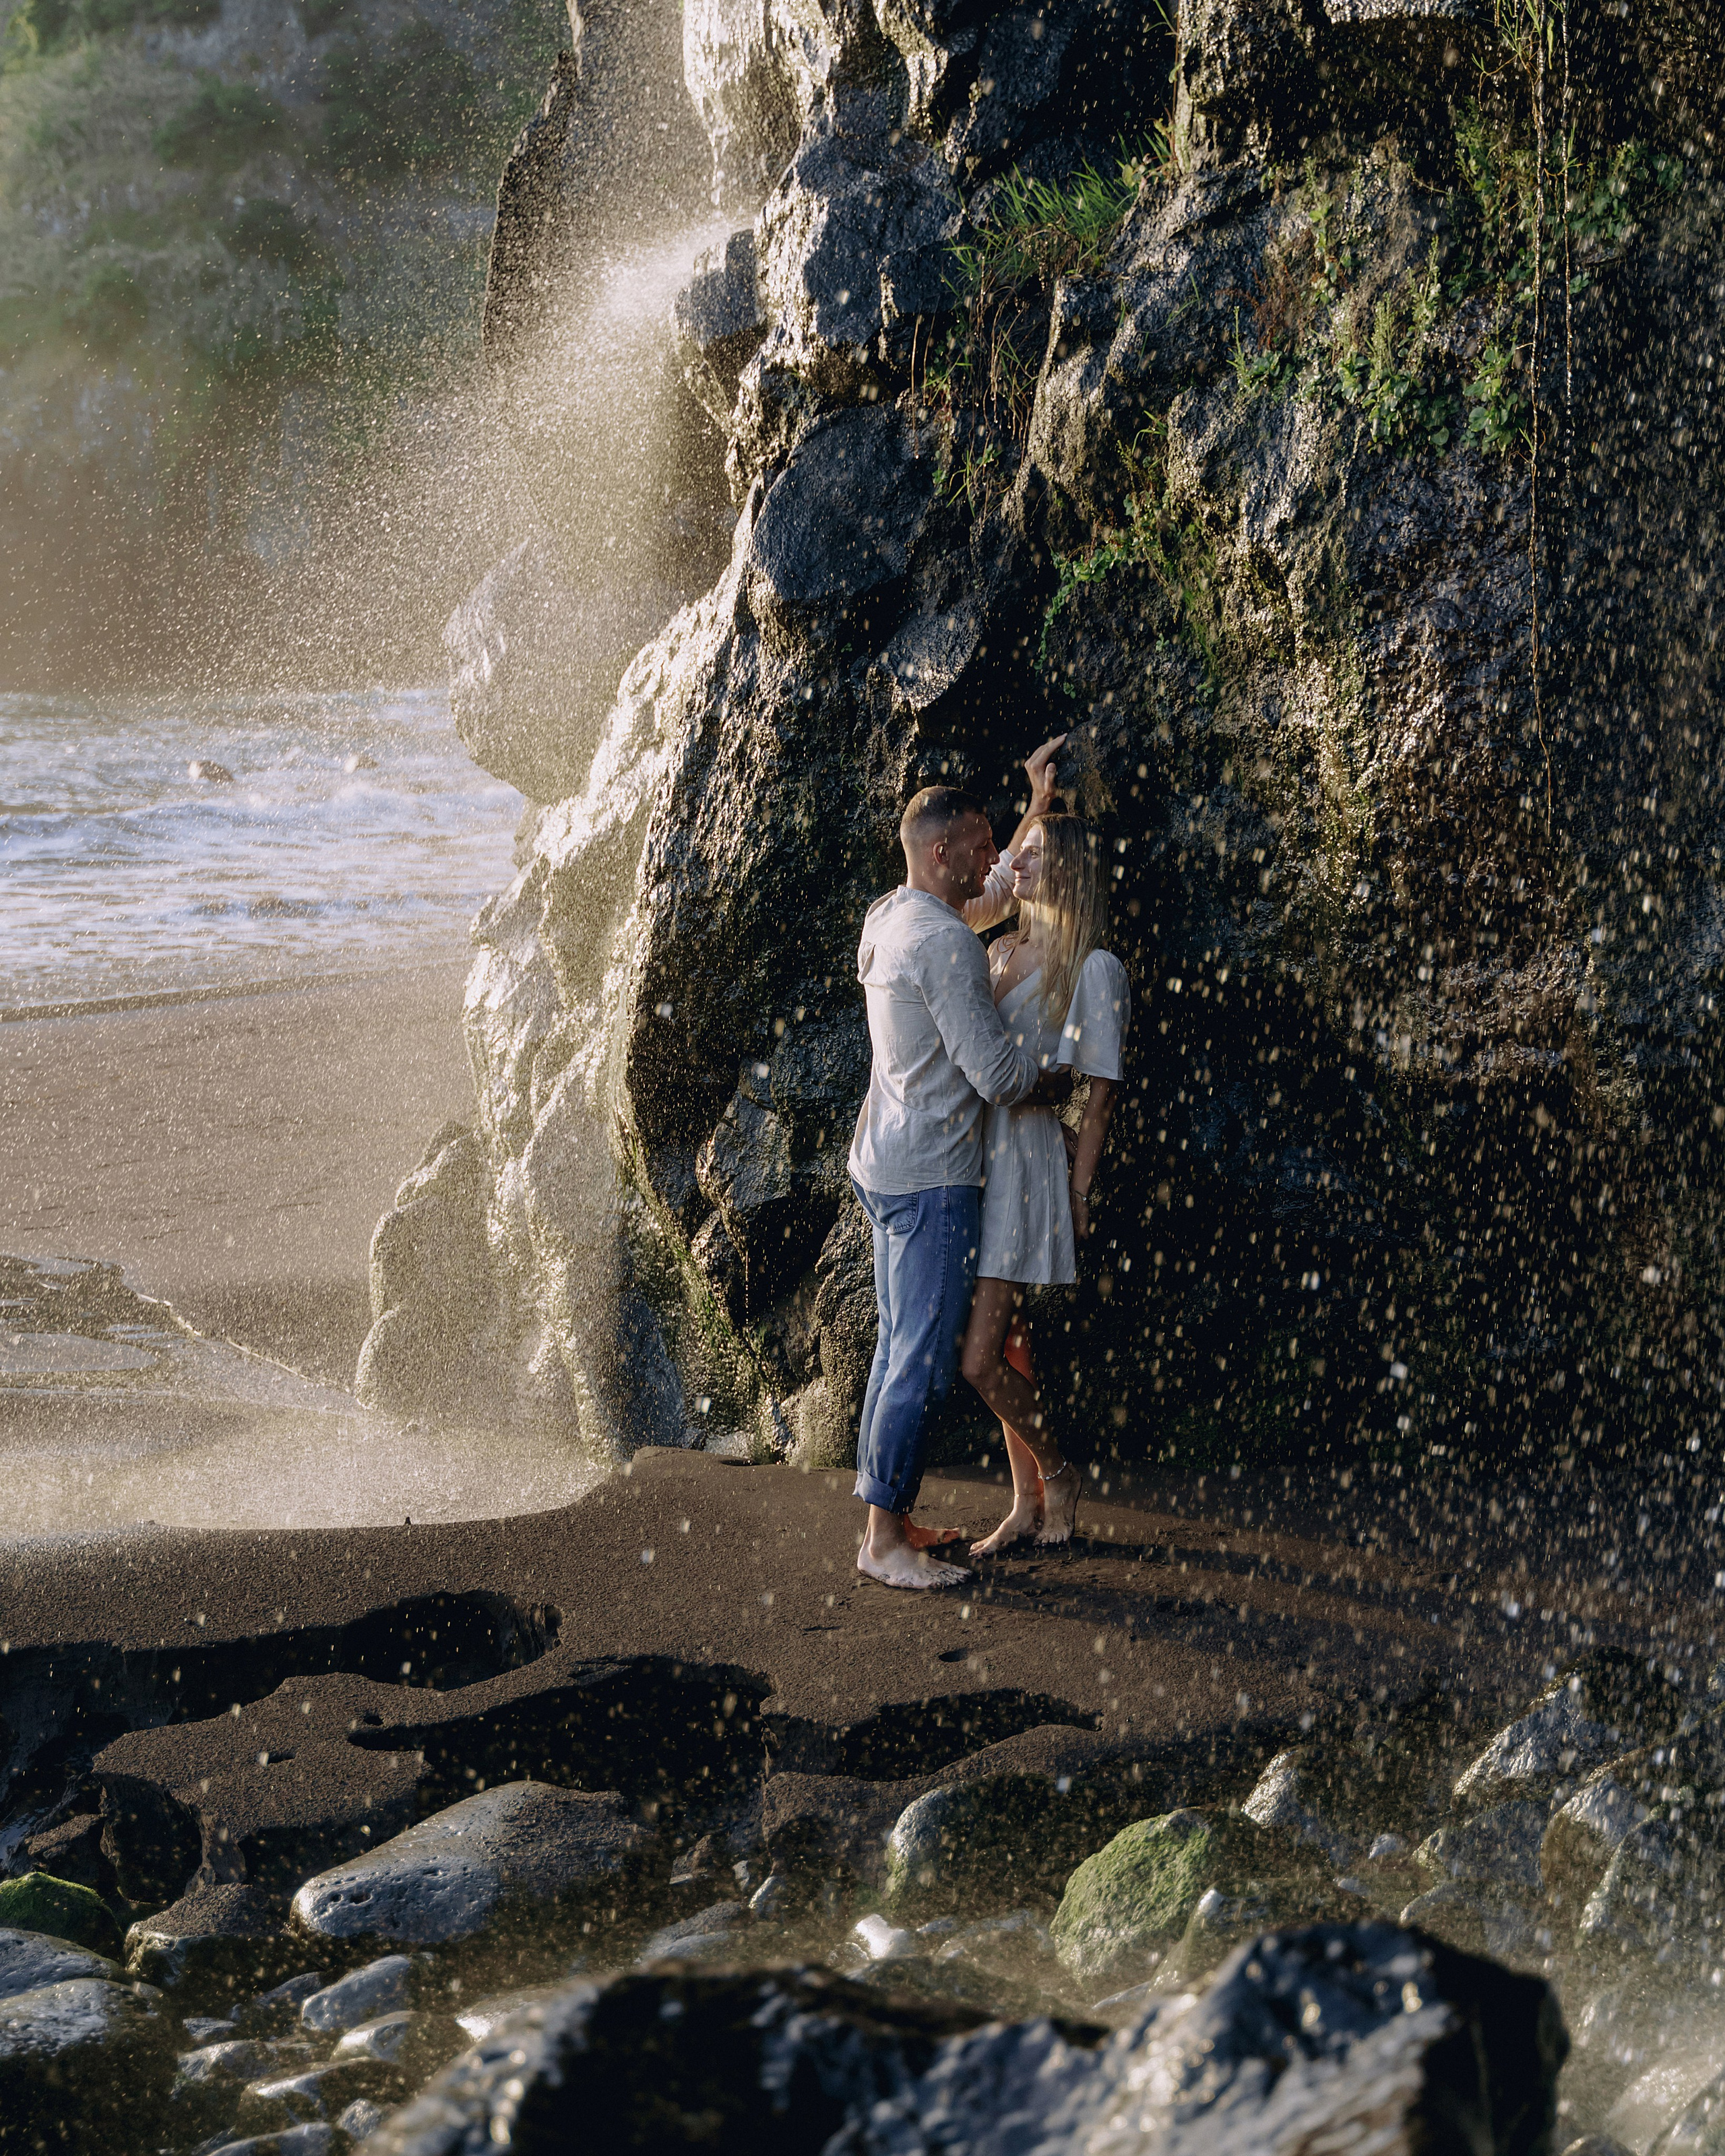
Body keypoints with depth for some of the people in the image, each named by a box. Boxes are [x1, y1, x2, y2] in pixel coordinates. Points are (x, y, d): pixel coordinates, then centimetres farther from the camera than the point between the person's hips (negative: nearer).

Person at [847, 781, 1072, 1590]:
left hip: (884, 1161, 10)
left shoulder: (884, 920, 10)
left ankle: (886, 1518, 19)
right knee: (923, 1358, -7)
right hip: (932, 1173, -10)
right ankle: (885, 1538, -5)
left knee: (899, 1349, 14)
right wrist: (1060, 1082, 0)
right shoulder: (945, 942, -19)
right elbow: (996, 1073, -19)